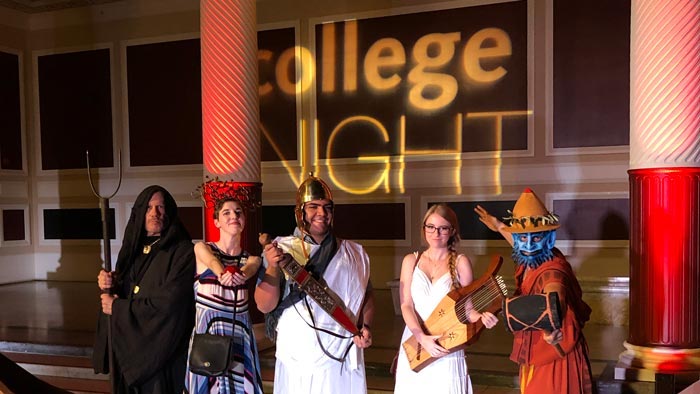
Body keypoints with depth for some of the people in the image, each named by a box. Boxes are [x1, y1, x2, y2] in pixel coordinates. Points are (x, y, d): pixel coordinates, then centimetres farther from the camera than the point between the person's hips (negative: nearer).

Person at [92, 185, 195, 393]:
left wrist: (119, 308, -11)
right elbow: (123, 292, 15)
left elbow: (169, 302, -20)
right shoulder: (134, 247, 8)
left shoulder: (182, 251, -12)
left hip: (162, 348, -6)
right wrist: (109, 285, -8)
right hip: (129, 344, 6)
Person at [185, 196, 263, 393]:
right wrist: (224, 274, -46)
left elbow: (248, 270, -18)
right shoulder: (202, 249, 1)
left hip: (239, 331, 2)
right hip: (207, 328, -2)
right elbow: (214, 262, -22)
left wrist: (239, 275, -43)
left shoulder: (252, 259, 6)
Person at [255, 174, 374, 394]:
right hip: (298, 359, -2)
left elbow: (366, 294, 15)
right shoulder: (282, 250, -3)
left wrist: (366, 326, -1)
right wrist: (273, 268, -22)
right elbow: (264, 306, -8)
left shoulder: (354, 253, 6)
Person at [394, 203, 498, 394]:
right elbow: (406, 305, -3)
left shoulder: (460, 262, -1)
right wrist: (422, 337, -18)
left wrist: (481, 317, -23)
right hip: (414, 343, 2)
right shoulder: (411, 260, 4)